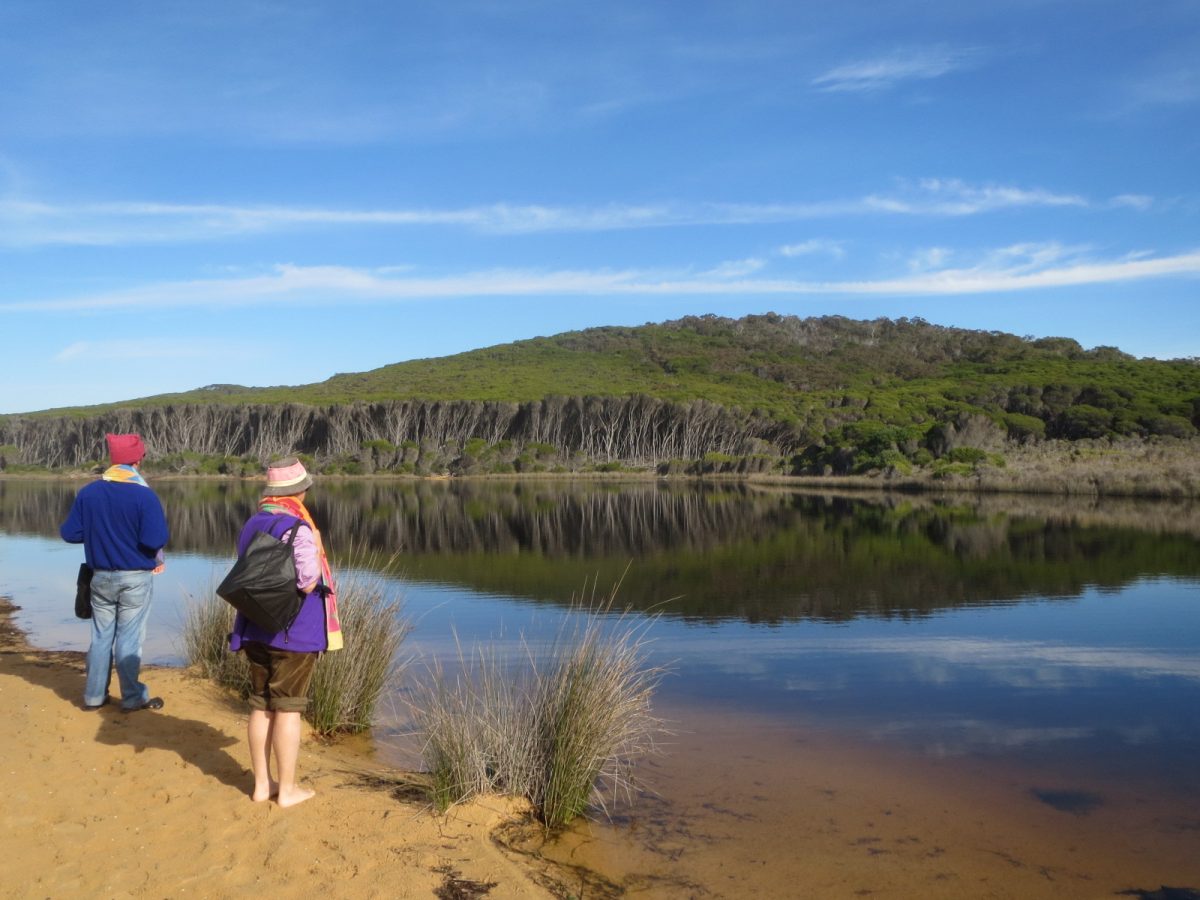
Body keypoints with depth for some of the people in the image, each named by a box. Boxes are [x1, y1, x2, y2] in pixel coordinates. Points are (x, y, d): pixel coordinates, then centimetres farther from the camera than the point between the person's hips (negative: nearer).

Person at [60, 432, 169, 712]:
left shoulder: (88, 493, -2)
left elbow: (69, 533, 0)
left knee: (101, 636, 15)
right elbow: (156, 540, -23)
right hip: (136, 578, -4)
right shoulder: (144, 495, -16)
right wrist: (157, 557, 0)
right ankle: (132, 698, 12)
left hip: (101, 576, 4)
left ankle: (94, 695, 22)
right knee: (129, 639, 3)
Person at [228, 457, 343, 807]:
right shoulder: (298, 529, -18)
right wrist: (315, 548, -4)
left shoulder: (251, 525, 8)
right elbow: (308, 583, -21)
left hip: (255, 629, 7)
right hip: (294, 632, -7)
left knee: (260, 706, 13)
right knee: (288, 709, 2)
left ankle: (262, 784, 23)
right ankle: (287, 788, 11)